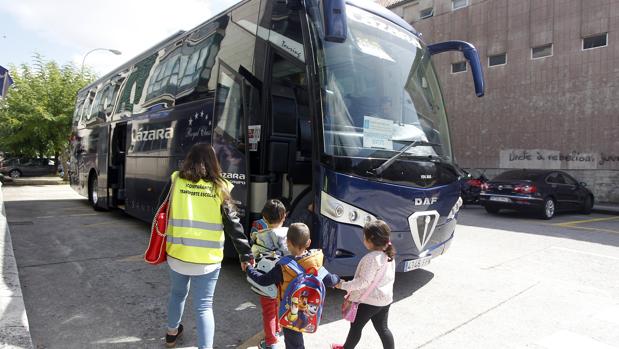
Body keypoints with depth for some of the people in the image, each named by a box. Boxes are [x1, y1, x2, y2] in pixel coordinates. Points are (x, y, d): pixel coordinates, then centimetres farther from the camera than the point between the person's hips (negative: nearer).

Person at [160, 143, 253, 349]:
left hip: (177, 254, 3)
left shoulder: (175, 181, -2)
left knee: (177, 294, 27)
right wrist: (246, 254, -1)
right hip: (208, 259, -3)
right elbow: (233, 225, -6)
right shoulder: (219, 188, -6)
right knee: (204, 306, 7)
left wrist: (160, 245, 20)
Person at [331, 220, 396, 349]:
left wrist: (343, 285, -18)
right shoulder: (389, 256, 1)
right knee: (382, 328, 19)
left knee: (356, 326, 13)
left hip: (369, 300, -7)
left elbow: (363, 281, -26)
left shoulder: (371, 258, -26)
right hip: (385, 299, 8)